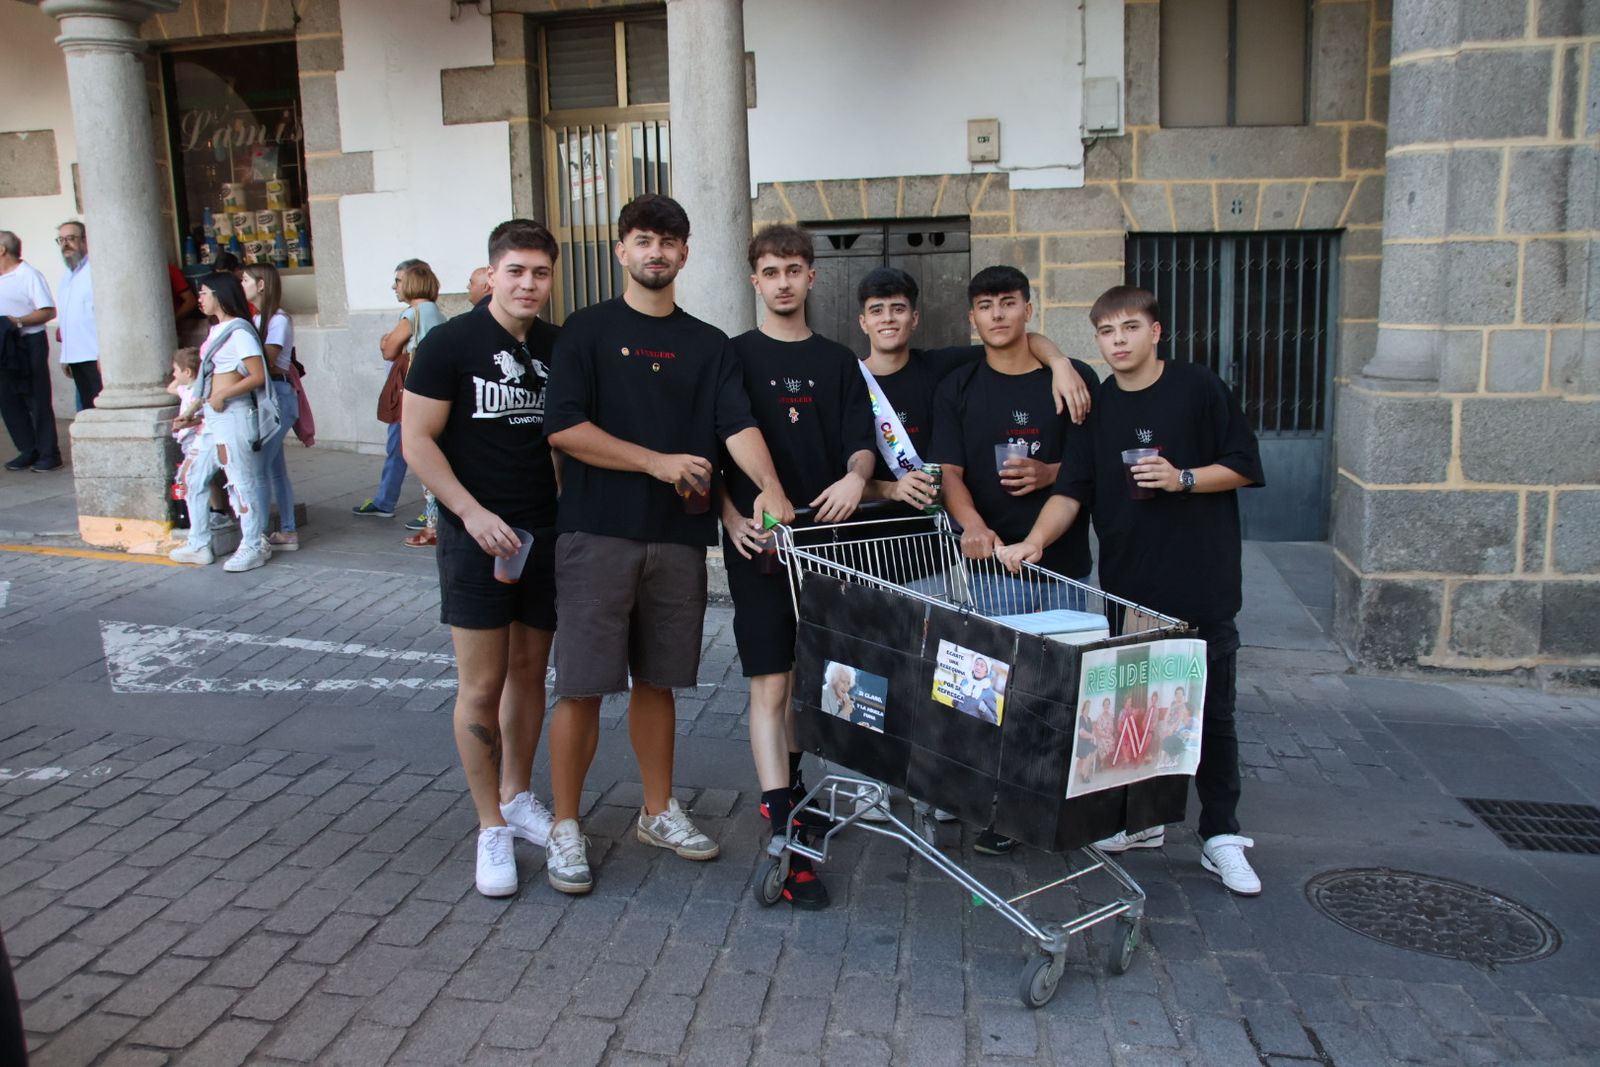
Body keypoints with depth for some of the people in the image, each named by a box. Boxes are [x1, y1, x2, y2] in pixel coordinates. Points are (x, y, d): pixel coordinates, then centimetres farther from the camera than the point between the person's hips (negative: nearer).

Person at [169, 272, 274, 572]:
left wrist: (221, 396, -18)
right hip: (212, 415, 10)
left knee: (242, 481, -3)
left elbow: (258, 376, -18)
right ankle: (199, 545, 20)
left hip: (233, 414, -10)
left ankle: (254, 547, 6)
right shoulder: (217, 331, 16)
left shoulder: (239, 331, -10)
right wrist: (194, 411, 16)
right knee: (194, 479, 11)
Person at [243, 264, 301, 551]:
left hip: (277, 395, -9)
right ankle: (287, 531, 16)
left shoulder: (279, 320, -9)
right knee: (275, 467, 10)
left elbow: (265, 362, -16)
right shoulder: (256, 320, 17)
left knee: (259, 465, -11)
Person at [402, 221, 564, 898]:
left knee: (529, 671, 13)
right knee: (482, 686, 0)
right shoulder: (449, 343, -6)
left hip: (547, 531, 4)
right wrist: (473, 513, -18)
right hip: (477, 534, -4)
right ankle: (491, 828, 11)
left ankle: (518, 796, 30)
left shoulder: (560, 347, 7)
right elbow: (417, 439, -8)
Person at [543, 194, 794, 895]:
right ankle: (565, 826, 13)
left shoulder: (709, 345, 12)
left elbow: (738, 424, -1)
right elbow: (563, 427, -8)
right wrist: (658, 461, -13)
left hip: (679, 536, 3)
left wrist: (768, 486, -20)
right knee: (582, 686, -1)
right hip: (597, 533, -3)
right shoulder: (588, 330, 2)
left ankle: (659, 811, 27)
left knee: (656, 681, 13)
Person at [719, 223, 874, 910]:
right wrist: (734, 517, -12)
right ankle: (786, 837, -6)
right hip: (758, 542, -3)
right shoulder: (733, 357, 3)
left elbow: (860, 442, 3)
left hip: (823, 534, 4)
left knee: (809, 673, 15)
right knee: (771, 684, -7)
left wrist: (856, 476, -19)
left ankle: (786, 782, 37)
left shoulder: (837, 361, 11)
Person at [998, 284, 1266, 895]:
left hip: (1201, 584, -3)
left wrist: (1183, 479, -17)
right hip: (1127, 586, 3)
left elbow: (1244, 466, -1)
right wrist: (1034, 542, -16)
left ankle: (1221, 837, 16)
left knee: (1210, 712, 4)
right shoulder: (1097, 406, 5)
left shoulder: (1198, 388, -4)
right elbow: (1072, 490, 0)